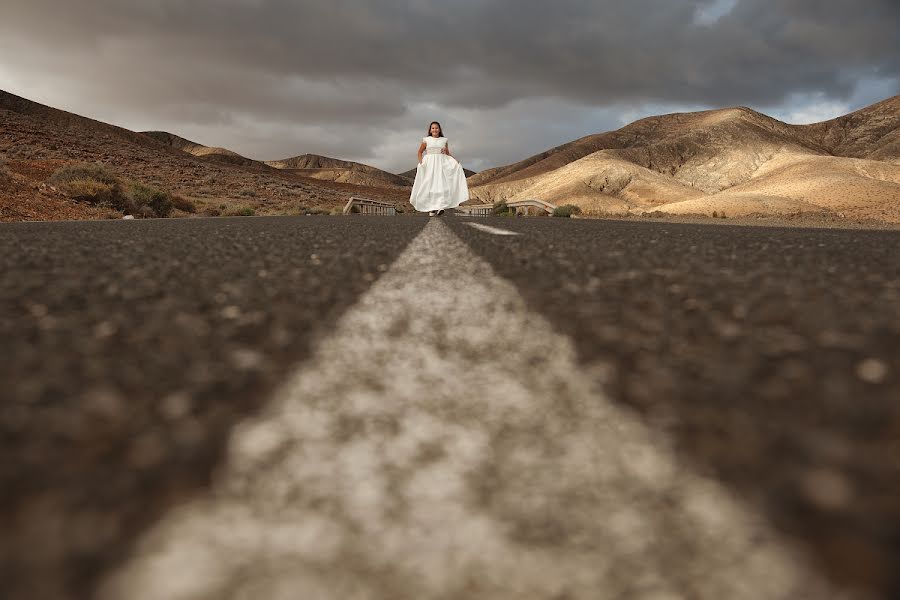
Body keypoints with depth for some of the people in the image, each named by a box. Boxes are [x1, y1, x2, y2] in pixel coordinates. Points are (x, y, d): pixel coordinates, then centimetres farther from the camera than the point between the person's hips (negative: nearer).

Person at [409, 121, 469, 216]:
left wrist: (455, 160, 1)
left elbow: (448, 153, 17)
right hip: (429, 165, -1)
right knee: (430, 185, -5)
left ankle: (440, 207, -20)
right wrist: (420, 161, -5)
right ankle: (431, 209, -2)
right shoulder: (426, 140, 7)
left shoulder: (444, 140, 11)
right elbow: (420, 152, 13)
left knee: (442, 183, -13)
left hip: (441, 163, 1)